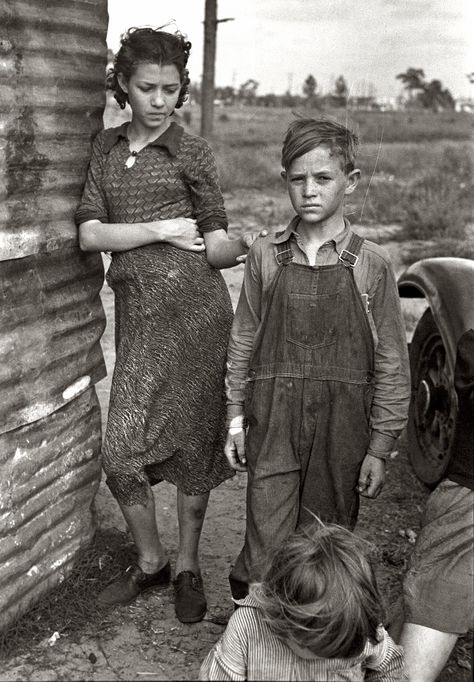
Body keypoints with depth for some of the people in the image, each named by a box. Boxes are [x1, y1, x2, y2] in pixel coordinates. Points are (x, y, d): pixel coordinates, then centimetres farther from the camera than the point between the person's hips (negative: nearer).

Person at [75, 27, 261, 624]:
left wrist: (252, 242, -17)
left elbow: (214, 248, 2)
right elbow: (89, 233, 0)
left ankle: (187, 565, 24)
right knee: (120, 449, 1)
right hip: (137, 311, 3)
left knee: (193, 440, 5)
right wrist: (161, 229, -9)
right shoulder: (105, 147, 12)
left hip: (193, 306, -2)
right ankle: (149, 560, 24)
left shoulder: (191, 152, 3)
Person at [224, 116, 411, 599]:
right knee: (266, 549, -2)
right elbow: (243, 342, 10)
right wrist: (236, 417, 8)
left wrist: (379, 448, -1)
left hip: (341, 426, 0)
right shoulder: (265, 256, 2)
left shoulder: (370, 265, -3)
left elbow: (391, 363, 0)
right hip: (272, 420, 1)